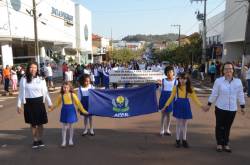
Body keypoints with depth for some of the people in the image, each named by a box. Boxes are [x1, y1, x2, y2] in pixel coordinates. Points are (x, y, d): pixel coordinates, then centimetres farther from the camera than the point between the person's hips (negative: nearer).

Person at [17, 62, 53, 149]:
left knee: (40, 123, 7)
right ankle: (35, 140, 25)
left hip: (39, 102, 0)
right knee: (32, 123, 10)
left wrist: (49, 103, 6)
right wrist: (19, 105, 0)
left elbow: (45, 92, 5)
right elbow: (21, 93, 3)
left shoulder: (41, 79, 0)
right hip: (29, 103, 0)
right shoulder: (23, 79, -2)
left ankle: (40, 140, 25)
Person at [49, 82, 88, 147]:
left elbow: (78, 103, -3)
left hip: (71, 111, 0)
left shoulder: (73, 95, -8)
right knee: (64, 127, 5)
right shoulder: (61, 95, -4)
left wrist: (83, 110, -3)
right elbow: (57, 104, 10)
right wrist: (51, 109, 13)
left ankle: (71, 140, 25)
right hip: (64, 111, 1)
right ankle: (64, 141, 17)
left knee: (71, 126, 10)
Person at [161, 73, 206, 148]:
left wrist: (201, 106, -9)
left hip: (186, 106, 1)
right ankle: (177, 140, 20)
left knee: (185, 124, 10)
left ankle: (184, 140, 23)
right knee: (178, 124, 6)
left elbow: (194, 98, -1)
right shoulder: (176, 87, -3)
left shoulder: (189, 88, -1)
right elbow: (171, 97, 1)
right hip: (178, 106, -1)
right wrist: (166, 106, -3)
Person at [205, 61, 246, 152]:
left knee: (227, 127, 12)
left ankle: (226, 144, 28)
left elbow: (240, 95, 6)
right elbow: (214, 94, -4)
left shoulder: (238, 81, -2)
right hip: (220, 108, -2)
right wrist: (209, 104, -1)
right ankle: (219, 144, 24)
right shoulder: (218, 81, -9)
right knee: (220, 126, 8)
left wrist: (242, 106, 11)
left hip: (232, 109, 2)